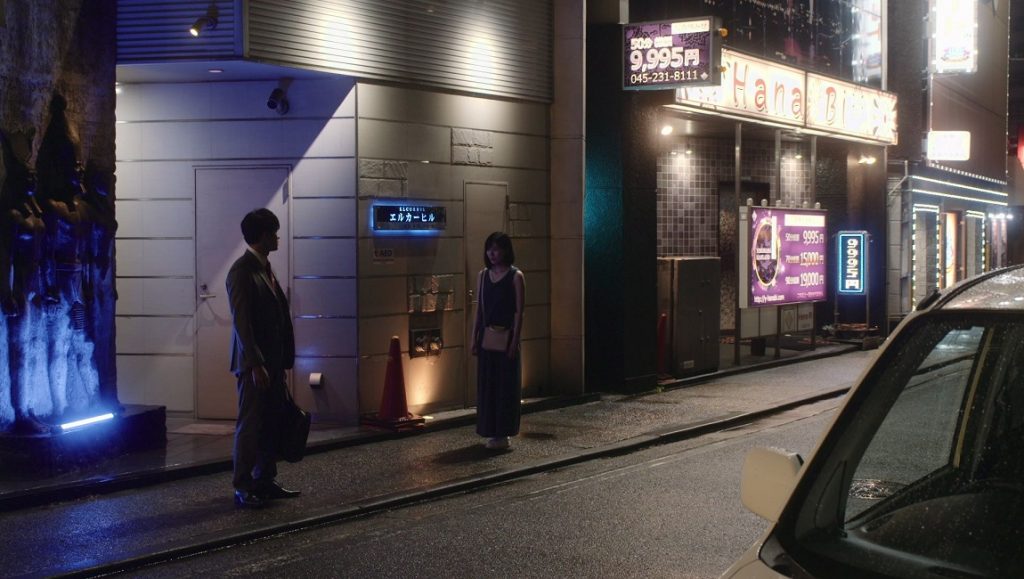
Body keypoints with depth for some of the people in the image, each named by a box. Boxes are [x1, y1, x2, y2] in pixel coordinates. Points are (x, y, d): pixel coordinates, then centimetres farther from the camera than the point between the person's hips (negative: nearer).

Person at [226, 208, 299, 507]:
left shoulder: (265, 268, 14)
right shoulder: (242, 271, -13)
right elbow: (241, 321, -18)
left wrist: (281, 360, 14)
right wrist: (256, 364, -21)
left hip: (272, 360, 9)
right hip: (254, 362, -9)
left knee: (271, 423, 11)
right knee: (250, 424, -4)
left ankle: (265, 481, 19)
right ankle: (243, 488, 1)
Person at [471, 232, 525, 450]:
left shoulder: (515, 276, -6)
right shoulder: (483, 275, 9)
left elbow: (519, 311, -8)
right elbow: (479, 309, 11)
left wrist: (515, 341, -13)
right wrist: (475, 338, 7)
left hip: (506, 337, -5)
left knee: (506, 384, 0)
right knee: (486, 384, 6)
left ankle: (503, 433, 7)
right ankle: (491, 431, 16)